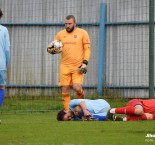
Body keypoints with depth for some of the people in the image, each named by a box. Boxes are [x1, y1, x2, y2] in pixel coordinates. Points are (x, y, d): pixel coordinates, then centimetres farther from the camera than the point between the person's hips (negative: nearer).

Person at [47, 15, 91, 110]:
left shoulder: (82, 33, 3)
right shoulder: (60, 34, 11)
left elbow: (87, 49, 1)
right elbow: (51, 47, 17)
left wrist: (85, 63, -10)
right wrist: (50, 49, -7)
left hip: (78, 66, -3)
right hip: (65, 66, 3)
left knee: (77, 88, -18)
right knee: (65, 91, 0)